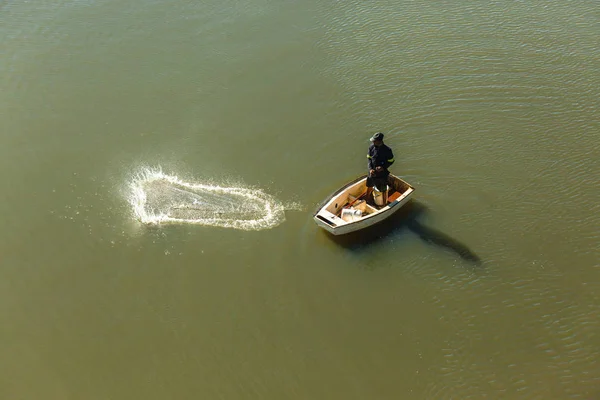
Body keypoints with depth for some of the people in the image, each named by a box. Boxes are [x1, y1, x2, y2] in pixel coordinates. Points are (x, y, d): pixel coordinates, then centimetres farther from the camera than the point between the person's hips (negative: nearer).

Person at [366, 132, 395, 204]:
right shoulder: (371, 147, -9)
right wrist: (370, 169, -14)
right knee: (369, 188, 21)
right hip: (372, 172, 4)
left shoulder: (387, 150, -20)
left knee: (382, 191, 12)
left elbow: (391, 161, -8)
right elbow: (369, 158, 0)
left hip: (382, 174, -4)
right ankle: (367, 201, 45)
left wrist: (383, 167, -23)